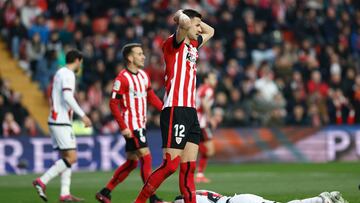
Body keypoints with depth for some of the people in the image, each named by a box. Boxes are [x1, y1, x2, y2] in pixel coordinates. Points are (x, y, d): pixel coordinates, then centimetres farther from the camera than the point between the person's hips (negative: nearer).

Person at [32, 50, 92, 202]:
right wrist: (82, 115, -21)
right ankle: (42, 181, -13)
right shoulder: (68, 74, -10)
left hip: (55, 120, 10)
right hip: (61, 122, -10)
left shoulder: (59, 73, 18)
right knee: (71, 157, -11)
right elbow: (67, 97, -23)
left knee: (66, 157, 8)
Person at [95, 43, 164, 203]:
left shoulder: (144, 75, 10)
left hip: (141, 125, 9)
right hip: (131, 126, -9)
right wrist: (123, 127, -20)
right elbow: (113, 104, -15)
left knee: (131, 162, 11)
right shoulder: (122, 79, -15)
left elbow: (151, 97, 17)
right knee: (146, 158, -12)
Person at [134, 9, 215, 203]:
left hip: (190, 111, 9)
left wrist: (196, 20, 24)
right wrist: (182, 17, -6)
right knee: (170, 165, -12)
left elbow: (210, 31, 39)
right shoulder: (173, 43, -4)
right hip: (175, 110, -9)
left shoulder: (192, 46, 20)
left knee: (189, 167, 4)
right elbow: (183, 25, -26)